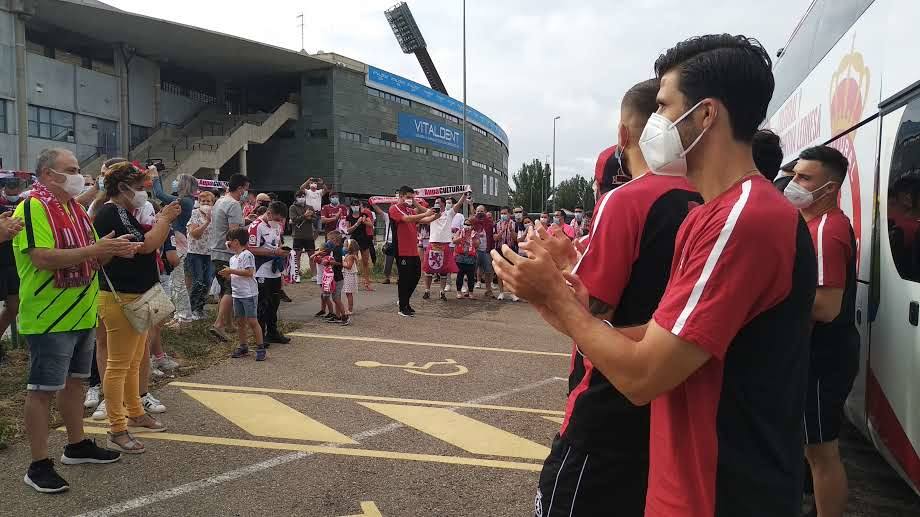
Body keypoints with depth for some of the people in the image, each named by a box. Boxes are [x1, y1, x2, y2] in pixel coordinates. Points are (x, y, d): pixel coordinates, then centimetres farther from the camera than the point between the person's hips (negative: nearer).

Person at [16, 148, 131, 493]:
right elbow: (42, 258, -26)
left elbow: (91, 258, 16)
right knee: (42, 389, 0)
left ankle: (77, 446, 31)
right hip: (48, 318, -8)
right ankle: (38, 466, 10)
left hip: (82, 314, 8)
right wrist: (94, 249, -25)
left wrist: (112, 249, -4)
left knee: (74, 381, 17)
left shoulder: (75, 208, 12)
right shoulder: (33, 207, -14)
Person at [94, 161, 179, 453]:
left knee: (134, 361, 19)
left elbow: (150, 244, 18)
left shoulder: (124, 213, 15)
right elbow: (145, 245, -23)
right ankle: (117, 431, 4)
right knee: (118, 364, -4)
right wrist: (165, 218, -11)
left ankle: (135, 413, 32)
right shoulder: (110, 214, -15)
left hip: (137, 297, 11)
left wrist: (164, 220, 5)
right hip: (120, 299, -11)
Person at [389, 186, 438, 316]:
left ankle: (404, 301, 28)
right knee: (405, 278, -3)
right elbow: (406, 219, -22)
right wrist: (425, 214, -24)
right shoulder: (394, 209, -5)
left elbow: (423, 220, 12)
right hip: (402, 251, -8)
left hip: (414, 251, 8)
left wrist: (435, 216, -6)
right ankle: (402, 308, 8)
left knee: (416, 276, 12)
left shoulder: (411, 210, 18)